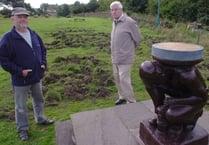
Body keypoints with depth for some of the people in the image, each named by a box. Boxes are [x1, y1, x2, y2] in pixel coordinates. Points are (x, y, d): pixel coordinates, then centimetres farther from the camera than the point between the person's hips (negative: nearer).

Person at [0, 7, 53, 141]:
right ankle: (23, 129, 29)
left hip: (37, 76, 6)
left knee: (39, 100, 22)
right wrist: (19, 71, -21)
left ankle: (41, 119, 44)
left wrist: (43, 63, -1)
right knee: (21, 106, 10)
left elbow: (43, 50, 13)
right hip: (20, 80, -5)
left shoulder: (34, 34, 1)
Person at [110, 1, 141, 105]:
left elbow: (137, 38, -6)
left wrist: (129, 49, 6)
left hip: (125, 58, -8)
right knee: (117, 78, 15)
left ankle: (131, 101, 10)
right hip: (115, 57, 8)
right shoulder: (114, 22, 9)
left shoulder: (129, 22, -14)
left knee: (124, 80, -6)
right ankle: (122, 97, 33)